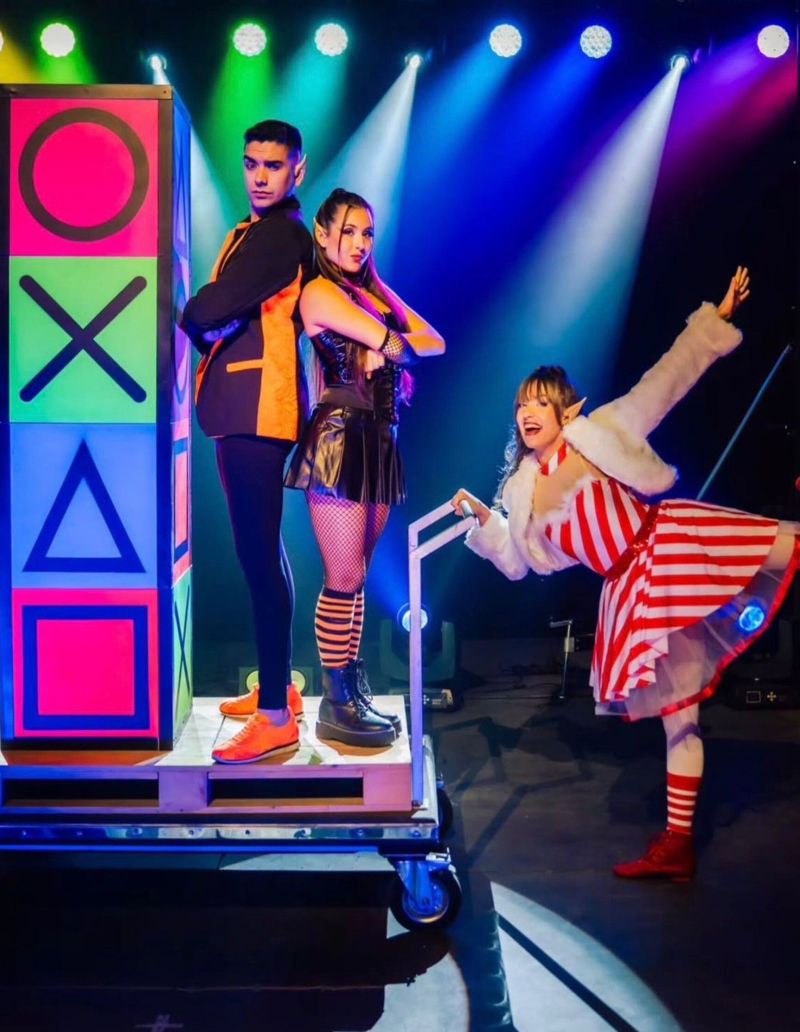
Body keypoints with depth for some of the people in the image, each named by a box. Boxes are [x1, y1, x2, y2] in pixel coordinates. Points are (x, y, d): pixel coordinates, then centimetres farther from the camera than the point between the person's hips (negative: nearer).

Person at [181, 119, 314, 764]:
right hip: (244, 408, 11)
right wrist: (209, 328, 1)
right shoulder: (253, 232, 23)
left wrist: (191, 320, 3)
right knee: (262, 549, 14)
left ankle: (276, 717, -7)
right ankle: (278, 686, 26)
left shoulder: (279, 233, -9)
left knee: (260, 554, -11)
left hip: (257, 408, -10)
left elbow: (212, 307, -17)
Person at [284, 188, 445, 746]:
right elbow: (392, 344, -13)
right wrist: (392, 341, 8)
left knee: (357, 578, 9)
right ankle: (336, 707, 2)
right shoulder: (319, 291, -4)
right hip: (340, 439, -7)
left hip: (380, 440, 7)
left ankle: (354, 692, 15)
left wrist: (388, 346, -4)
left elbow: (435, 341, 11)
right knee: (345, 579, -6)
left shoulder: (379, 292, 20)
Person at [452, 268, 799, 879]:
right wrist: (483, 517, 5)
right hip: (630, 588, 3)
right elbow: (516, 560, 17)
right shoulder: (522, 491, 11)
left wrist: (716, 318, -5)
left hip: (667, 543, -3)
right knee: (675, 705, 5)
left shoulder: (602, 433, 0)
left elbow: (666, 381, -1)